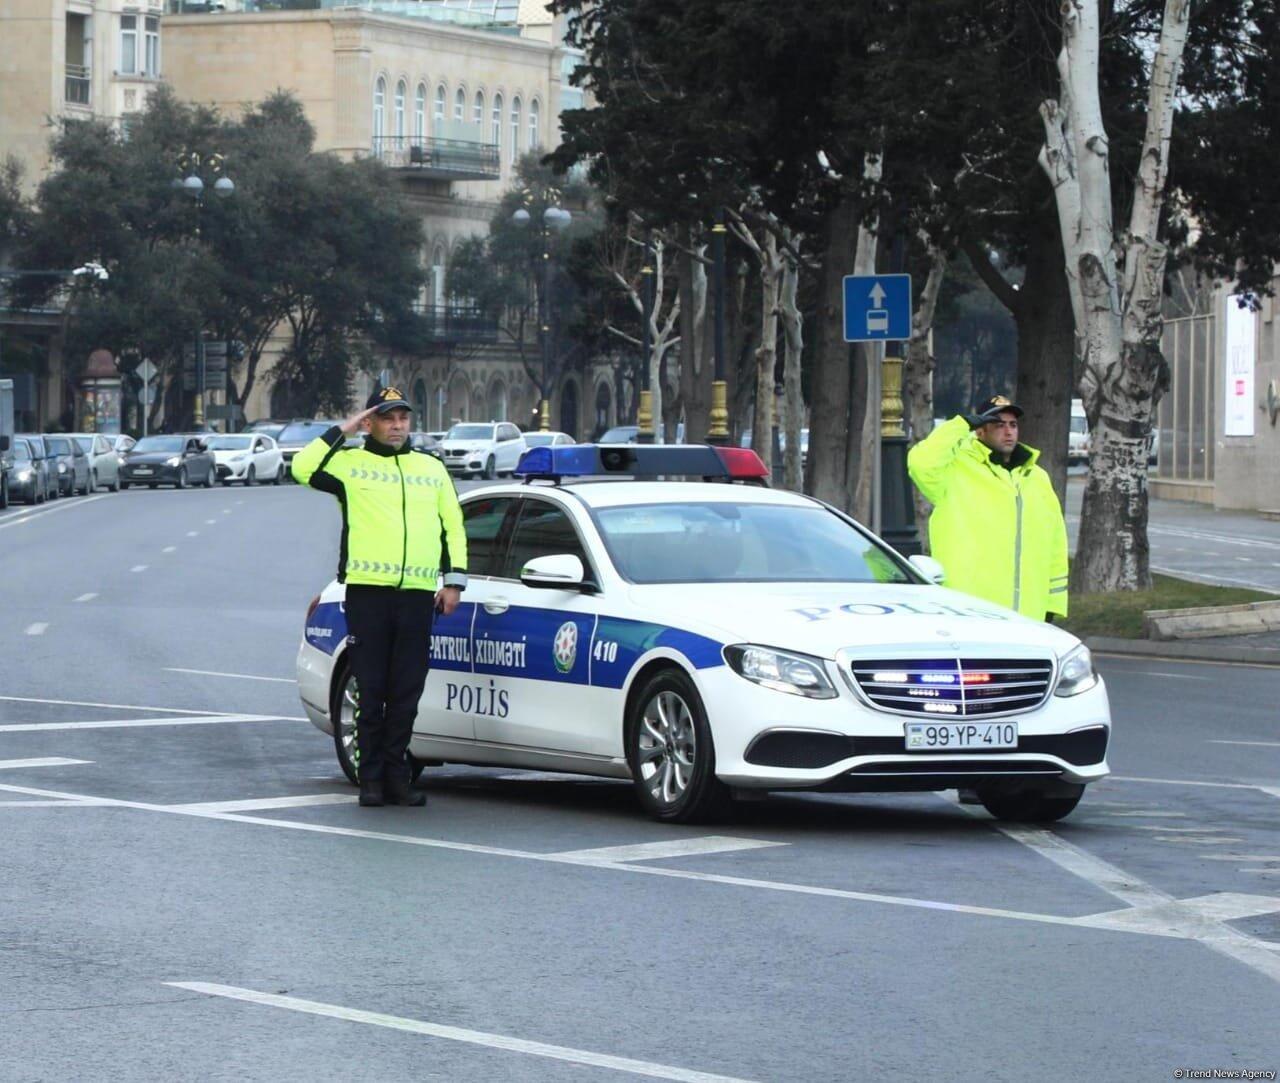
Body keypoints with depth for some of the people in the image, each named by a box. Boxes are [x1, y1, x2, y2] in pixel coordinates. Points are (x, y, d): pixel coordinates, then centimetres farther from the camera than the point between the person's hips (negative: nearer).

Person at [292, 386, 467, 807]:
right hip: (367, 589, -3)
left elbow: (453, 527, 20)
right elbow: (303, 468, -10)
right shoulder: (350, 463, 7)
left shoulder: (432, 469, 19)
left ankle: (396, 775, 10)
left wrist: (453, 580, 10)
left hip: (417, 594, 3)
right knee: (371, 690, -2)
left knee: (406, 692, 3)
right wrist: (342, 432, -4)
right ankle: (371, 777, 4)